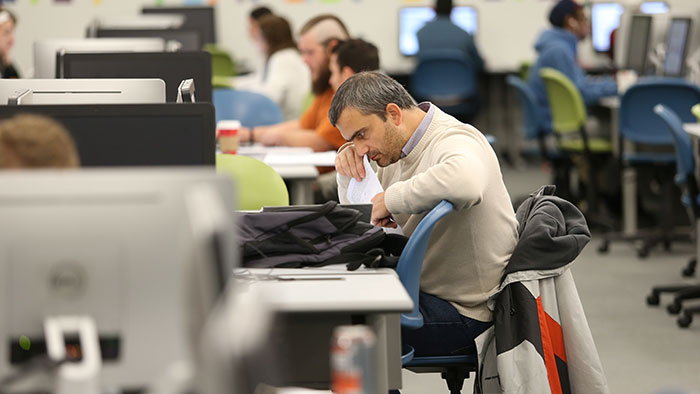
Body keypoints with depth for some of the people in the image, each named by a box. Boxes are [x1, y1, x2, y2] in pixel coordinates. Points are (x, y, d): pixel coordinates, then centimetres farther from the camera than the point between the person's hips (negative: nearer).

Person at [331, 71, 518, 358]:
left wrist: (391, 199, -31)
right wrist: (347, 172, 4)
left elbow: (465, 182, -46)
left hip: (463, 312, -10)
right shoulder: (399, 149, 11)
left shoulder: (455, 140, -19)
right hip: (423, 291, 10)